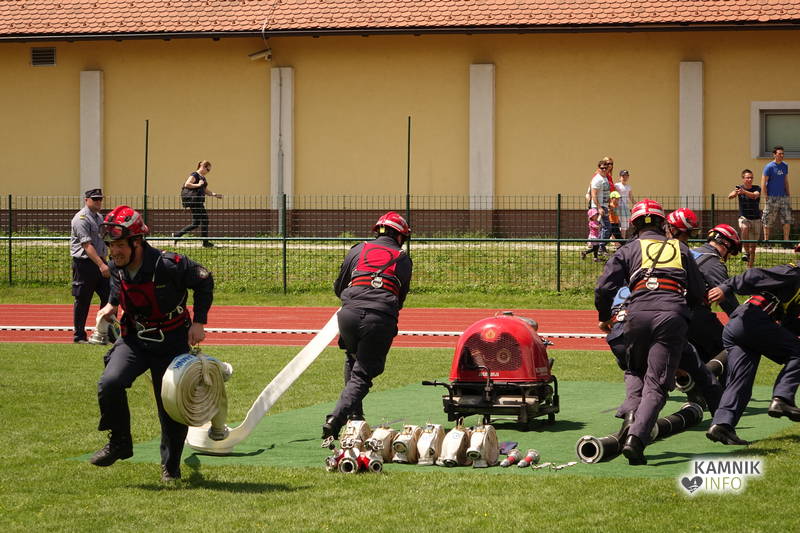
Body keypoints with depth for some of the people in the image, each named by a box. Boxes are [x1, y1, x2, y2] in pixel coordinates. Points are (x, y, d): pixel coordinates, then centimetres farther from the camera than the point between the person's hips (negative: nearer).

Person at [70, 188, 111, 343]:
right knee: (82, 301, -1)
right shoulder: (81, 219, -13)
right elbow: (87, 245, -22)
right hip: (84, 264, -8)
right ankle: (79, 336, 7)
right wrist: (101, 265, -30)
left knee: (109, 297, 5)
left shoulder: (99, 218, 16)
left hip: (99, 262, 8)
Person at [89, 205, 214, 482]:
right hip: (134, 339, 4)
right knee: (109, 383, -22)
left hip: (172, 342, -4)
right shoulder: (116, 268, -6)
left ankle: (171, 466, 23)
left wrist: (198, 322, -10)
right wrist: (111, 306, 3)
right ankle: (119, 443, -2)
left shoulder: (168, 265, -24)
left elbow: (204, 280, -8)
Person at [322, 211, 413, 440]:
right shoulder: (403, 259, 18)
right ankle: (336, 419, -14)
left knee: (352, 363, 26)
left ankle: (355, 415, 23)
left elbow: (338, 287, 25)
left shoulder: (358, 250, 19)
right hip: (382, 319, -2)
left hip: (350, 315, 2)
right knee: (363, 373, 2)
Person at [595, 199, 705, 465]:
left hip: (639, 312, 0)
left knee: (636, 373, 24)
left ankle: (631, 417, 1)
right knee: (656, 385, -4)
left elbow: (604, 288, 7)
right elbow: (698, 293, 20)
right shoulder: (680, 248, 23)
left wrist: (604, 317, 24)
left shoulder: (629, 249, 17)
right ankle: (637, 437, -21)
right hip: (673, 315, 0)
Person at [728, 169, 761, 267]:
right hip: (744, 218, -1)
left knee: (753, 246, 3)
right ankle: (746, 252, -24)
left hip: (756, 219, 1)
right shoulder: (739, 188, -2)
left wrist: (744, 192, -48)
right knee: (744, 228, -37)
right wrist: (735, 193, -46)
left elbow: (755, 195, -28)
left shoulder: (757, 188, -5)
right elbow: (730, 196, -21)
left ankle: (750, 267, 15)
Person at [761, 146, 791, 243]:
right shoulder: (769, 167, -7)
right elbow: (763, 184, -8)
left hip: (783, 197, 5)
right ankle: (766, 241, 10)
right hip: (772, 198, -5)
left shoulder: (785, 166, 11)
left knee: (787, 220, 1)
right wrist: (766, 198, -11)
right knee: (767, 222, 0)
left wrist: (788, 195, 13)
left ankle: (786, 241, 7)